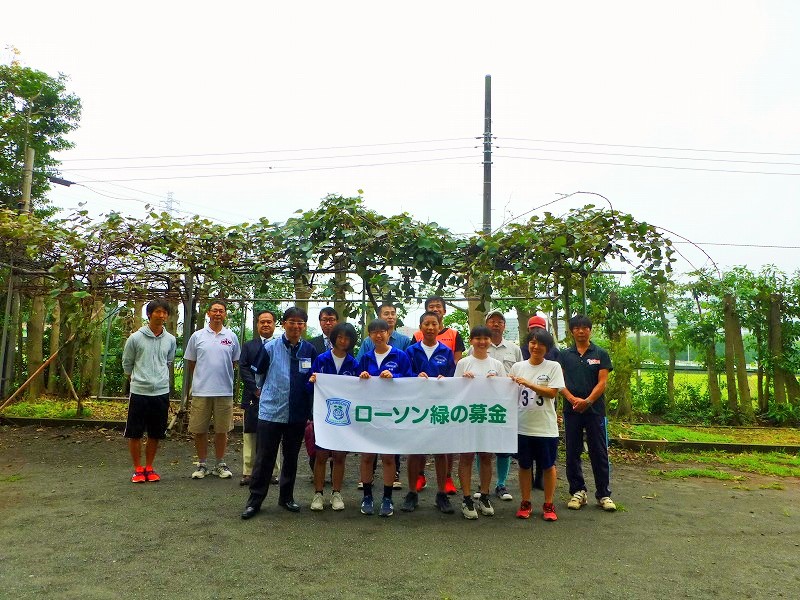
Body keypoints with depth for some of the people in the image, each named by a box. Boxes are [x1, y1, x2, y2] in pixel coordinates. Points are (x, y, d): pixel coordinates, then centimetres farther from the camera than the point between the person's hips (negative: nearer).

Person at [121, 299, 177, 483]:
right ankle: (138, 469, 18)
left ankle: (149, 468, 24)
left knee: (155, 434, 10)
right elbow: (127, 364, 7)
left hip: (161, 393, 3)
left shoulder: (170, 340, 4)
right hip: (139, 392, -3)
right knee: (135, 433, 4)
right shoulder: (135, 338, -5)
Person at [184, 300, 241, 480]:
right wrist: (201, 378, 11)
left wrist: (222, 376, 9)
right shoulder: (197, 336, 4)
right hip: (201, 391, 0)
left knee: (222, 430, 8)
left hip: (224, 391, 0)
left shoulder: (231, 337, 5)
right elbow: (190, 363, 11)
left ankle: (220, 465, 20)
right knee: (199, 430, 6)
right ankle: (202, 464, 20)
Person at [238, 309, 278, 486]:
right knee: (250, 435, 5)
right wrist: (257, 389, -9)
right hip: (253, 398, 1)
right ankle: (248, 472, 11)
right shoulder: (248, 346, 10)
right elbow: (243, 369, 2)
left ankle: (272, 472, 15)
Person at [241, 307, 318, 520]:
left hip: (298, 414, 2)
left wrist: (311, 410, 10)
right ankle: (254, 500, 16)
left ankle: (286, 497, 30)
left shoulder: (309, 350, -1)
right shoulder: (270, 348, -6)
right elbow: (259, 375, 10)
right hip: (271, 412, -2)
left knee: (291, 458, 14)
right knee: (264, 458, 2)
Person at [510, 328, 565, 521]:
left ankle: (549, 505, 22)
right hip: (523, 425, 2)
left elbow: (552, 392, -11)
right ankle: (525, 503, 25)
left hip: (546, 427, -2)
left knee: (548, 465, 9)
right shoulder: (518, 367, 5)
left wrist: (528, 383, -18)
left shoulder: (553, 367, -2)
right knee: (524, 465, 11)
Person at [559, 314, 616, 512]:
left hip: (595, 409, -1)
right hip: (571, 410, 1)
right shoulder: (564, 355, 8)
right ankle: (577, 491, 18)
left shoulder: (601, 354, 4)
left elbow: (602, 382, -3)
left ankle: (603, 494, 14)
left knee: (599, 453, 3)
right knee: (572, 453, 6)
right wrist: (572, 399, -15)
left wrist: (587, 401, -16)